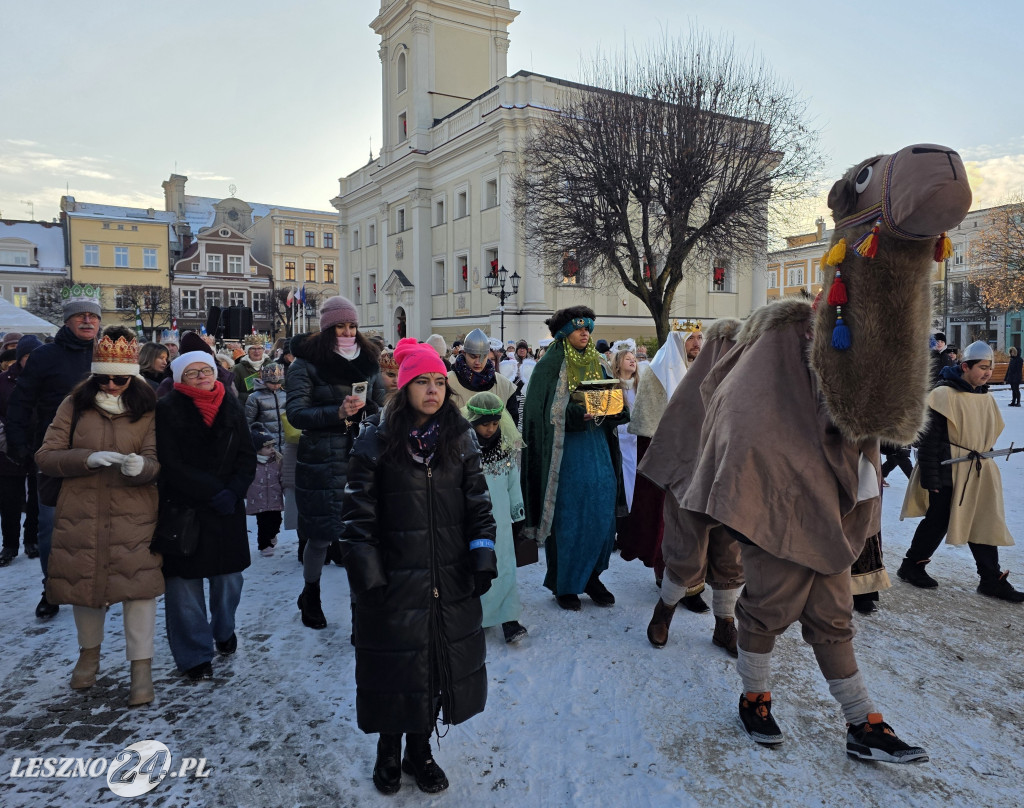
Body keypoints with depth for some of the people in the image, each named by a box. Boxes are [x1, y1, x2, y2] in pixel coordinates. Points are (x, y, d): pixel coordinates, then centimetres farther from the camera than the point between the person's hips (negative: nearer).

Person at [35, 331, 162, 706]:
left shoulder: (148, 409, 0)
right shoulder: (75, 405, 3)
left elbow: (157, 463, -7)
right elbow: (45, 457, -3)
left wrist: (140, 466, -30)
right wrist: (88, 459, -20)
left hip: (134, 516, -2)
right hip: (81, 514, 2)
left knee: (139, 583, -6)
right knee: (84, 580, 14)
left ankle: (141, 668, 8)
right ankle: (89, 654, 40)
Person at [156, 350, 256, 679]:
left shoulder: (231, 408, 7)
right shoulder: (167, 409, -5)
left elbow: (247, 457, 5)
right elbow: (171, 466, -12)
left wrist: (233, 492, -11)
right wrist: (214, 493, -15)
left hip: (228, 509, 4)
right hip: (183, 510, -3)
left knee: (229, 576, 11)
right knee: (186, 582, 1)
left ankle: (224, 630, 37)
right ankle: (195, 655, 15)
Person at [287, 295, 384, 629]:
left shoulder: (368, 361, 12)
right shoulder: (307, 364, -2)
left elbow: (381, 407, 20)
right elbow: (295, 412, -11)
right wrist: (337, 412, -23)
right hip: (322, 461, -3)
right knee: (321, 535, 4)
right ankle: (310, 597, 30)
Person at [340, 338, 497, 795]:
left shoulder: (460, 439, 1)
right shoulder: (376, 441, -8)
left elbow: (478, 504, 5)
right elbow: (358, 514, -6)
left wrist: (483, 558, -3)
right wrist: (367, 576, -10)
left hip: (451, 583, 3)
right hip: (394, 583, -3)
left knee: (441, 665, 14)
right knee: (395, 669, 11)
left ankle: (420, 751, 38)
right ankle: (388, 752, 37)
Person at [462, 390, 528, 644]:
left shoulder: (507, 445, 0)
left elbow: (513, 479, 10)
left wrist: (517, 507, 13)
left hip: (499, 518, 3)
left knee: (504, 565, 2)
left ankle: (508, 618, 9)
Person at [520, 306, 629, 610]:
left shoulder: (595, 364, 13)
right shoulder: (550, 366, -5)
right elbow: (544, 412, -11)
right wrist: (576, 413, -24)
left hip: (597, 448, 6)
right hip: (565, 452, -6)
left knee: (602, 515, 6)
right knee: (566, 520, 1)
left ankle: (591, 577, 23)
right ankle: (563, 585, 16)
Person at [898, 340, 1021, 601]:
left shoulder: (986, 398, 10)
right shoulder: (944, 395, -15)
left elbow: (990, 434, 21)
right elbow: (928, 439, -16)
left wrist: (982, 461, 18)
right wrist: (930, 478, -17)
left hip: (977, 475, 7)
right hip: (947, 474, -7)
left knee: (984, 525, 10)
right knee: (937, 522, 2)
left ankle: (991, 579, 19)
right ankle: (912, 565, 19)